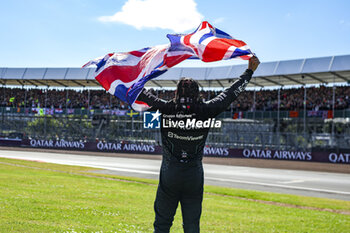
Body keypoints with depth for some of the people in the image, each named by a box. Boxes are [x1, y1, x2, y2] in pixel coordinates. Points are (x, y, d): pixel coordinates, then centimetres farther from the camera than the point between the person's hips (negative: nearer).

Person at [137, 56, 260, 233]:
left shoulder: (166, 109, -6)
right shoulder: (206, 110, -5)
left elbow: (142, 94, 5)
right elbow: (230, 93, 7)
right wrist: (249, 71, 19)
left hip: (169, 175, -1)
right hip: (195, 177, 1)